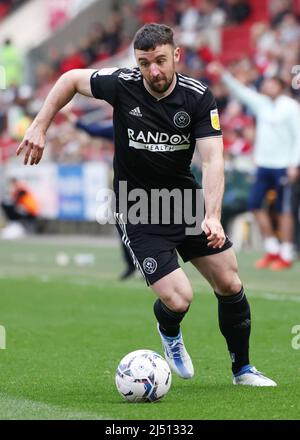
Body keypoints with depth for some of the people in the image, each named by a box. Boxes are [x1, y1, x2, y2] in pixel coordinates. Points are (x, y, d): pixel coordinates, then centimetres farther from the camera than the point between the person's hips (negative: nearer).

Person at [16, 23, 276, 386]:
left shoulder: (198, 97, -14)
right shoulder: (121, 85, -16)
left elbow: (212, 160, -20)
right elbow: (71, 79, 3)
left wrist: (213, 216, -34)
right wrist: (39, 128, -2)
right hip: (137, 214, -3)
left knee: (230, 285, 2)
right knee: (178, 300, -15)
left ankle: (242, 369, 25)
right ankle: (170, 333, 24)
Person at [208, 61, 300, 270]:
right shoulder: (261, 102, 9)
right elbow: (240, 91, 11)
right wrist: (224, 74, 0)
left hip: (283, 166, -7)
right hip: (263, 164, 7)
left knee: (283, 210, -3)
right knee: (255, 204, 4)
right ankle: (272, 250, 15)